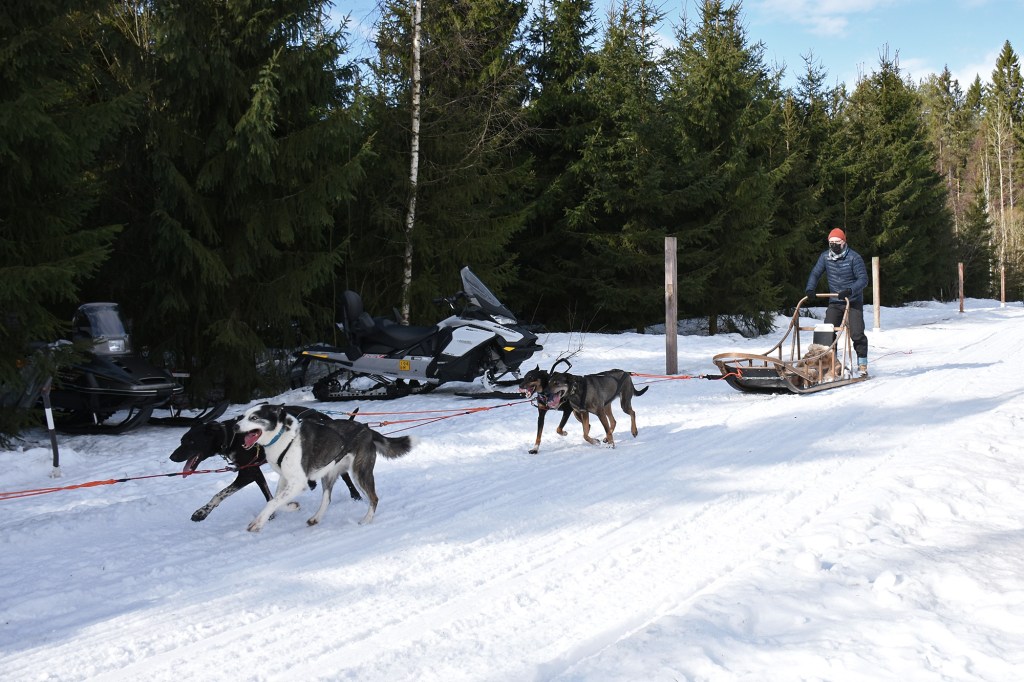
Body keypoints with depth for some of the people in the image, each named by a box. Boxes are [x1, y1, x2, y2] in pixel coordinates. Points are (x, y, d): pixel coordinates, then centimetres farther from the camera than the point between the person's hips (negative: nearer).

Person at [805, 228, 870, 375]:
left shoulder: (854, 257, -13)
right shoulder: (825, 257, 1)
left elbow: (863, 279, -16)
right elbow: (815, 273, 8)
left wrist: (850, 291, -32)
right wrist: (810, 289, -11)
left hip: (853, 302, -4)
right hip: (834, 302, 4)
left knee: (857, 334, -11)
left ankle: (862, 364, -1)